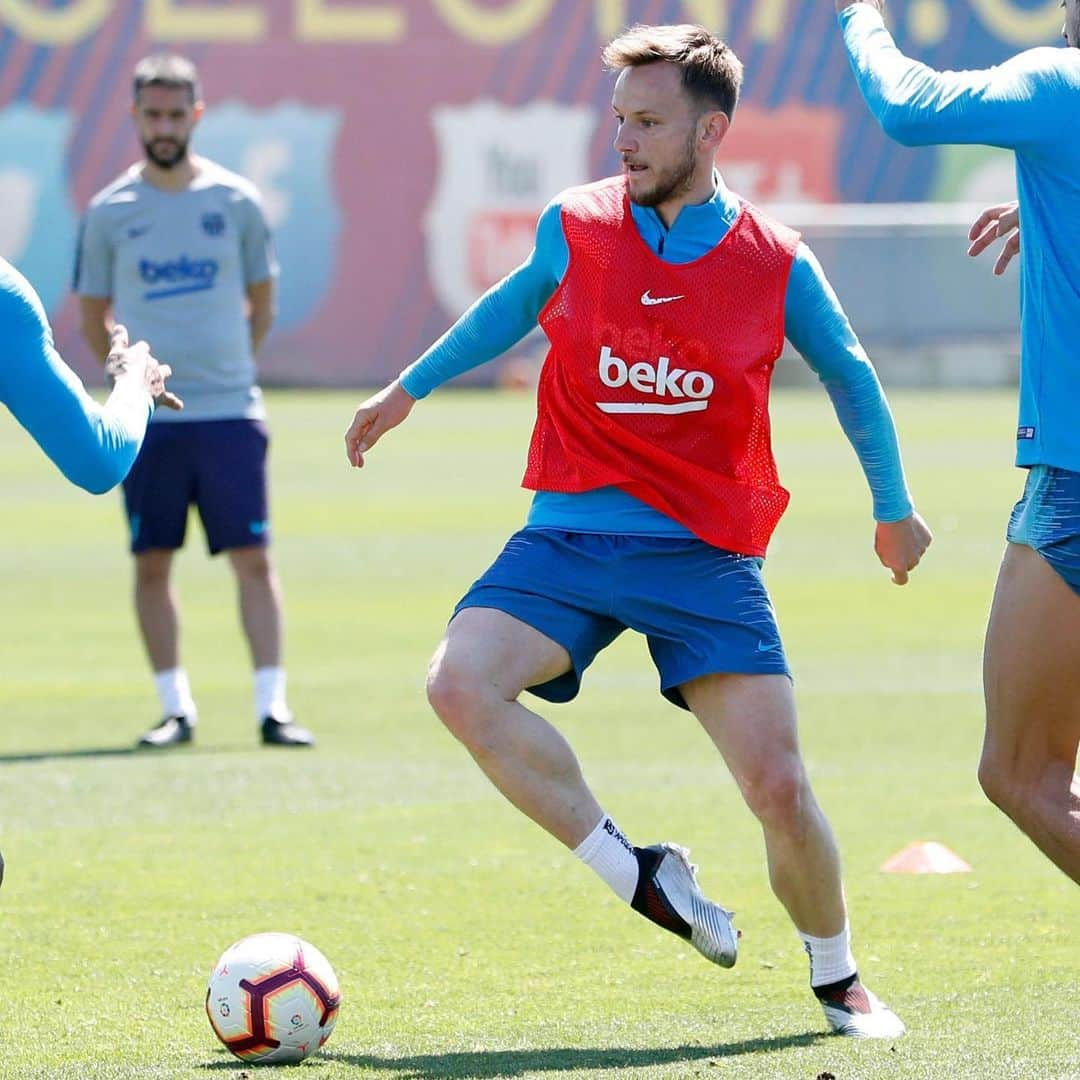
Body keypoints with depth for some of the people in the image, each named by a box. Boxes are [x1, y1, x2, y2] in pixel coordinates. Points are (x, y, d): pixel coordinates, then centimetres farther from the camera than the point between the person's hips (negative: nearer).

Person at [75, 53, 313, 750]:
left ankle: (273, 705, -3)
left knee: (254, 558, -5)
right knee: (152, 563, 2)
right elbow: (93, 315, 12)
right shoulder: (110, 212, 3)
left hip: (230, 411, -1)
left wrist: (231, 370, 8)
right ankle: (176, 708, 10)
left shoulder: (236, 201, 3)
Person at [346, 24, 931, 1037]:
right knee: (460, 683, -26)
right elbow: (512, 306, 22)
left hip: (705, 557, -1)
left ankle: (837, 980, 20)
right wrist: (407, 388, 30)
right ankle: (639, 875, -11)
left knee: (779, 788, -9)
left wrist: (894, 508, 24)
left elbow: (850, 375, 15)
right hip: (569, 537, 1)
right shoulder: (574, 227, -1)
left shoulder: (777, 267, -3)